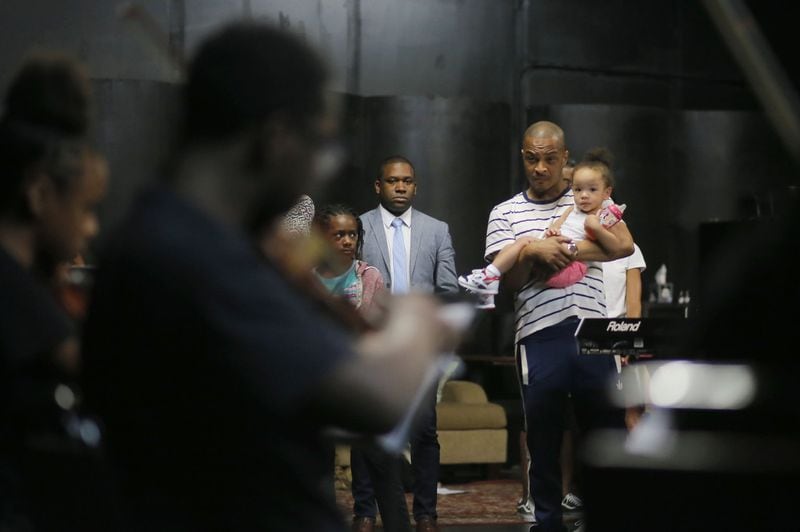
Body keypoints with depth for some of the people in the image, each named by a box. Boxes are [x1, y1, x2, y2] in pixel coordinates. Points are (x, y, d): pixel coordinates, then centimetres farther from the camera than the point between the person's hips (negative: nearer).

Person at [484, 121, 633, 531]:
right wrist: (531, 252, -16)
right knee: (543, 440, 6)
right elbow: (508, 279, 3)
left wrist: (566, 250, -11)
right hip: (539, 338, 0)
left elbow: (624, 244, -5)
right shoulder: (505, 214, 10)